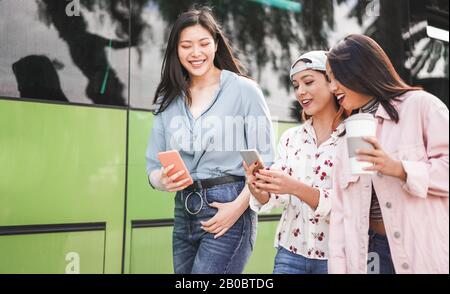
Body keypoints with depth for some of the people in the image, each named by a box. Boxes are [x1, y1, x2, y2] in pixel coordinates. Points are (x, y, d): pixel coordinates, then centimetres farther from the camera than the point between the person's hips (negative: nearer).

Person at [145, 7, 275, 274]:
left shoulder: (244, 90, -2)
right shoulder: (169, 100, 10)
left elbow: (265, 160, -5)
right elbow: (154, 167, 10)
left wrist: (238, 206, -15)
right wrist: (164, 181, -12)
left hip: (230, 211, -5)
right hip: (184, 212, 5)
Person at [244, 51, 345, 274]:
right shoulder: (290, 138, 6)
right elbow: (274, 198, 1)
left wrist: (296, 188, -29)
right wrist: (257, 187, -21)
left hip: (337, 255, -3)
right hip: (291, 251, 3)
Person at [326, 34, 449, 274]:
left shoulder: (420, 105, -3)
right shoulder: (348, 134, 14)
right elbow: (341, 211, 9)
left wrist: (400, 169, -21)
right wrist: (338, 267, 2)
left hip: (426, 252, -5)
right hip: (371, 252, 5)